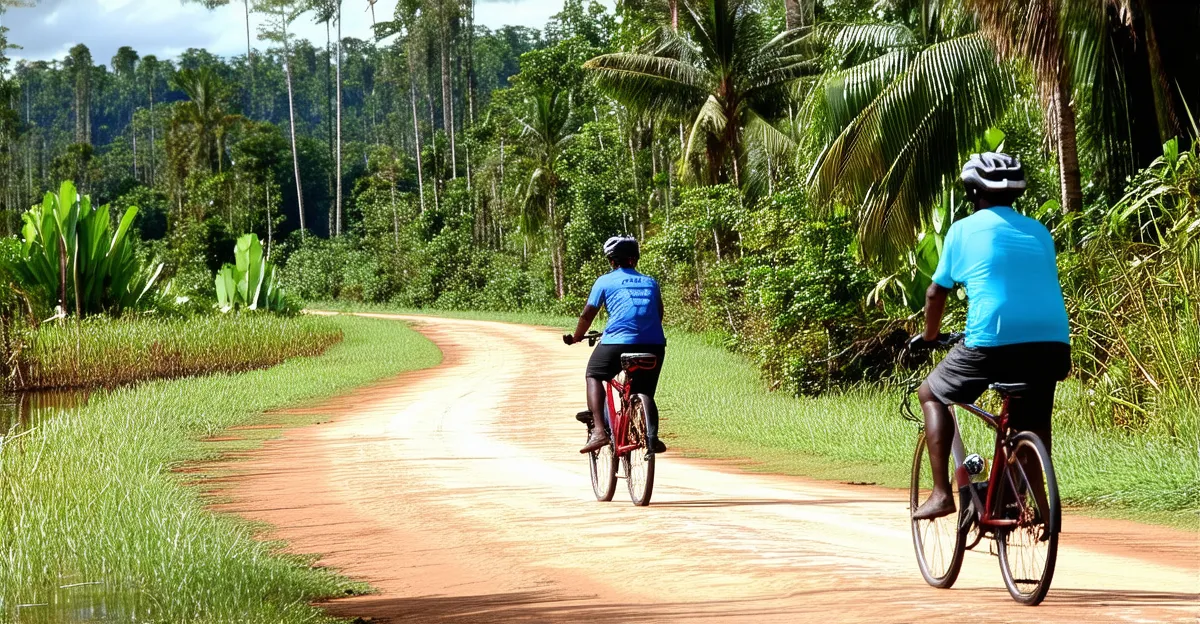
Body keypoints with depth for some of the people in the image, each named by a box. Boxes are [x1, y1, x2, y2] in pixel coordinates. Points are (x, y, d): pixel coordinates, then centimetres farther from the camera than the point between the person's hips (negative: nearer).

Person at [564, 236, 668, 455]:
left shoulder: (605, 281, 10)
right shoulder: (650, 282, 21)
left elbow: (587, 315, 12)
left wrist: (576, 337, 29)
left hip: (618, 341, -3)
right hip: (654, 344, 3)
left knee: (594, 376, 20)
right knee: (645, 394, 21)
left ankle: (599, 430, 1)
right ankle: (651, 435, -3)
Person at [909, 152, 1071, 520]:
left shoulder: (964, 230, 9)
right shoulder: (1039, 232, 20)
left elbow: (936, 293, 15)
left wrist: (929, 336, 33)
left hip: (992, 342, -4)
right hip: (1053, 342, 4)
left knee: (931, 395, 18)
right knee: (1034, 421, 27)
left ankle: (941, 493, 7)